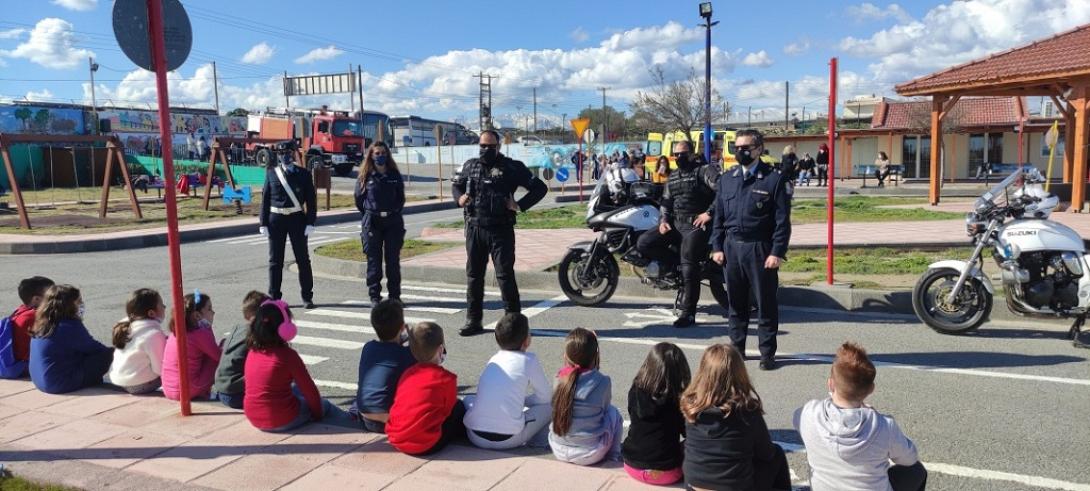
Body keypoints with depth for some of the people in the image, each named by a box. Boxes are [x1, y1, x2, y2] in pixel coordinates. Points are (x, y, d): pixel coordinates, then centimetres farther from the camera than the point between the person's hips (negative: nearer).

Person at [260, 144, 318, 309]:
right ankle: (274, 297, 16)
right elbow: (265, 198, 4)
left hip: (297, 218, -1)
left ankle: (307, 297, 11)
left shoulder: (303, 173, 3)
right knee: (275, 260, 6)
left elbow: (311, 198, 1)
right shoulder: (271, 173, 5)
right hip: (276, 219, 1)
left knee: (303, 258, 2)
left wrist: (310, 222, -7)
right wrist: (263, 223, -1)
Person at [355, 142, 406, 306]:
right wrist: (367, 217, 5)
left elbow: (401, 198, 13)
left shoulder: (394, 175, 6)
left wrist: (394, 211, 3)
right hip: (372, 223, -1)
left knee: (393, 259, 4)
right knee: (374, 260, 2)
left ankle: (395, 296, 12)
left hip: (393, 221, 1)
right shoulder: (365, 176, 2)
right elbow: (359, 200, 7)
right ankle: (374, 296, 10)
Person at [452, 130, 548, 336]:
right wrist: (459, 197, 5)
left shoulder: (512, 167, -2)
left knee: (505, 275, -5)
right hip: (474, 228, 5)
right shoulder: (470, 165, 12)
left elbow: (540, 188, -2)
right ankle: (473, 321, 19)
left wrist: (520, 205, -12)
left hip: (500, 230, -4)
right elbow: (457, 184, 27)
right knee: (473, 275, 9)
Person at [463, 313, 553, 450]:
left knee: (469, 399, 33)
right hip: (508, 439, -4)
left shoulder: (493, 359, 17)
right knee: (548, 406, 14)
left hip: (475, 435, 4)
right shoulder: (529, 360, 3)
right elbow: (546, 396, 10)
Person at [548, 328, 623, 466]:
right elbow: (604, 407, 2)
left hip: (558, 450, 3)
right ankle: (613, 456, 28)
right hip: (589, 455, -3)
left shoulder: (559, 379, -8)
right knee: (613, 412, 19)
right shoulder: (602, 382, -16)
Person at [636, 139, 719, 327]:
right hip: (675, 223, 7)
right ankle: (670, 261, 14)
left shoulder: (704, 170, -5)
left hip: (696, 224, -7)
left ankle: (688, 313, -9)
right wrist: (663, 220, 5)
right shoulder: (673, 177, 20)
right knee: (643, 243, -8)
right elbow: (666, 201, 23)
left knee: (688, 267, -16)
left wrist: (709, 213, -19)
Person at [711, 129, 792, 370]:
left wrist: (777, 252, -13)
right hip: (731, 248, 4)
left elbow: (782, 220, -6)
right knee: (736, 303, 12)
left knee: (766, 303, 4)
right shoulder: (726, 179, 11)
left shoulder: (774, 179, -4)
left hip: (761, 250, -4)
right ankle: (737, 348, 24)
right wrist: (717, 247, 5)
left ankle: (767, 353, 14)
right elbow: (719, 216, 12)